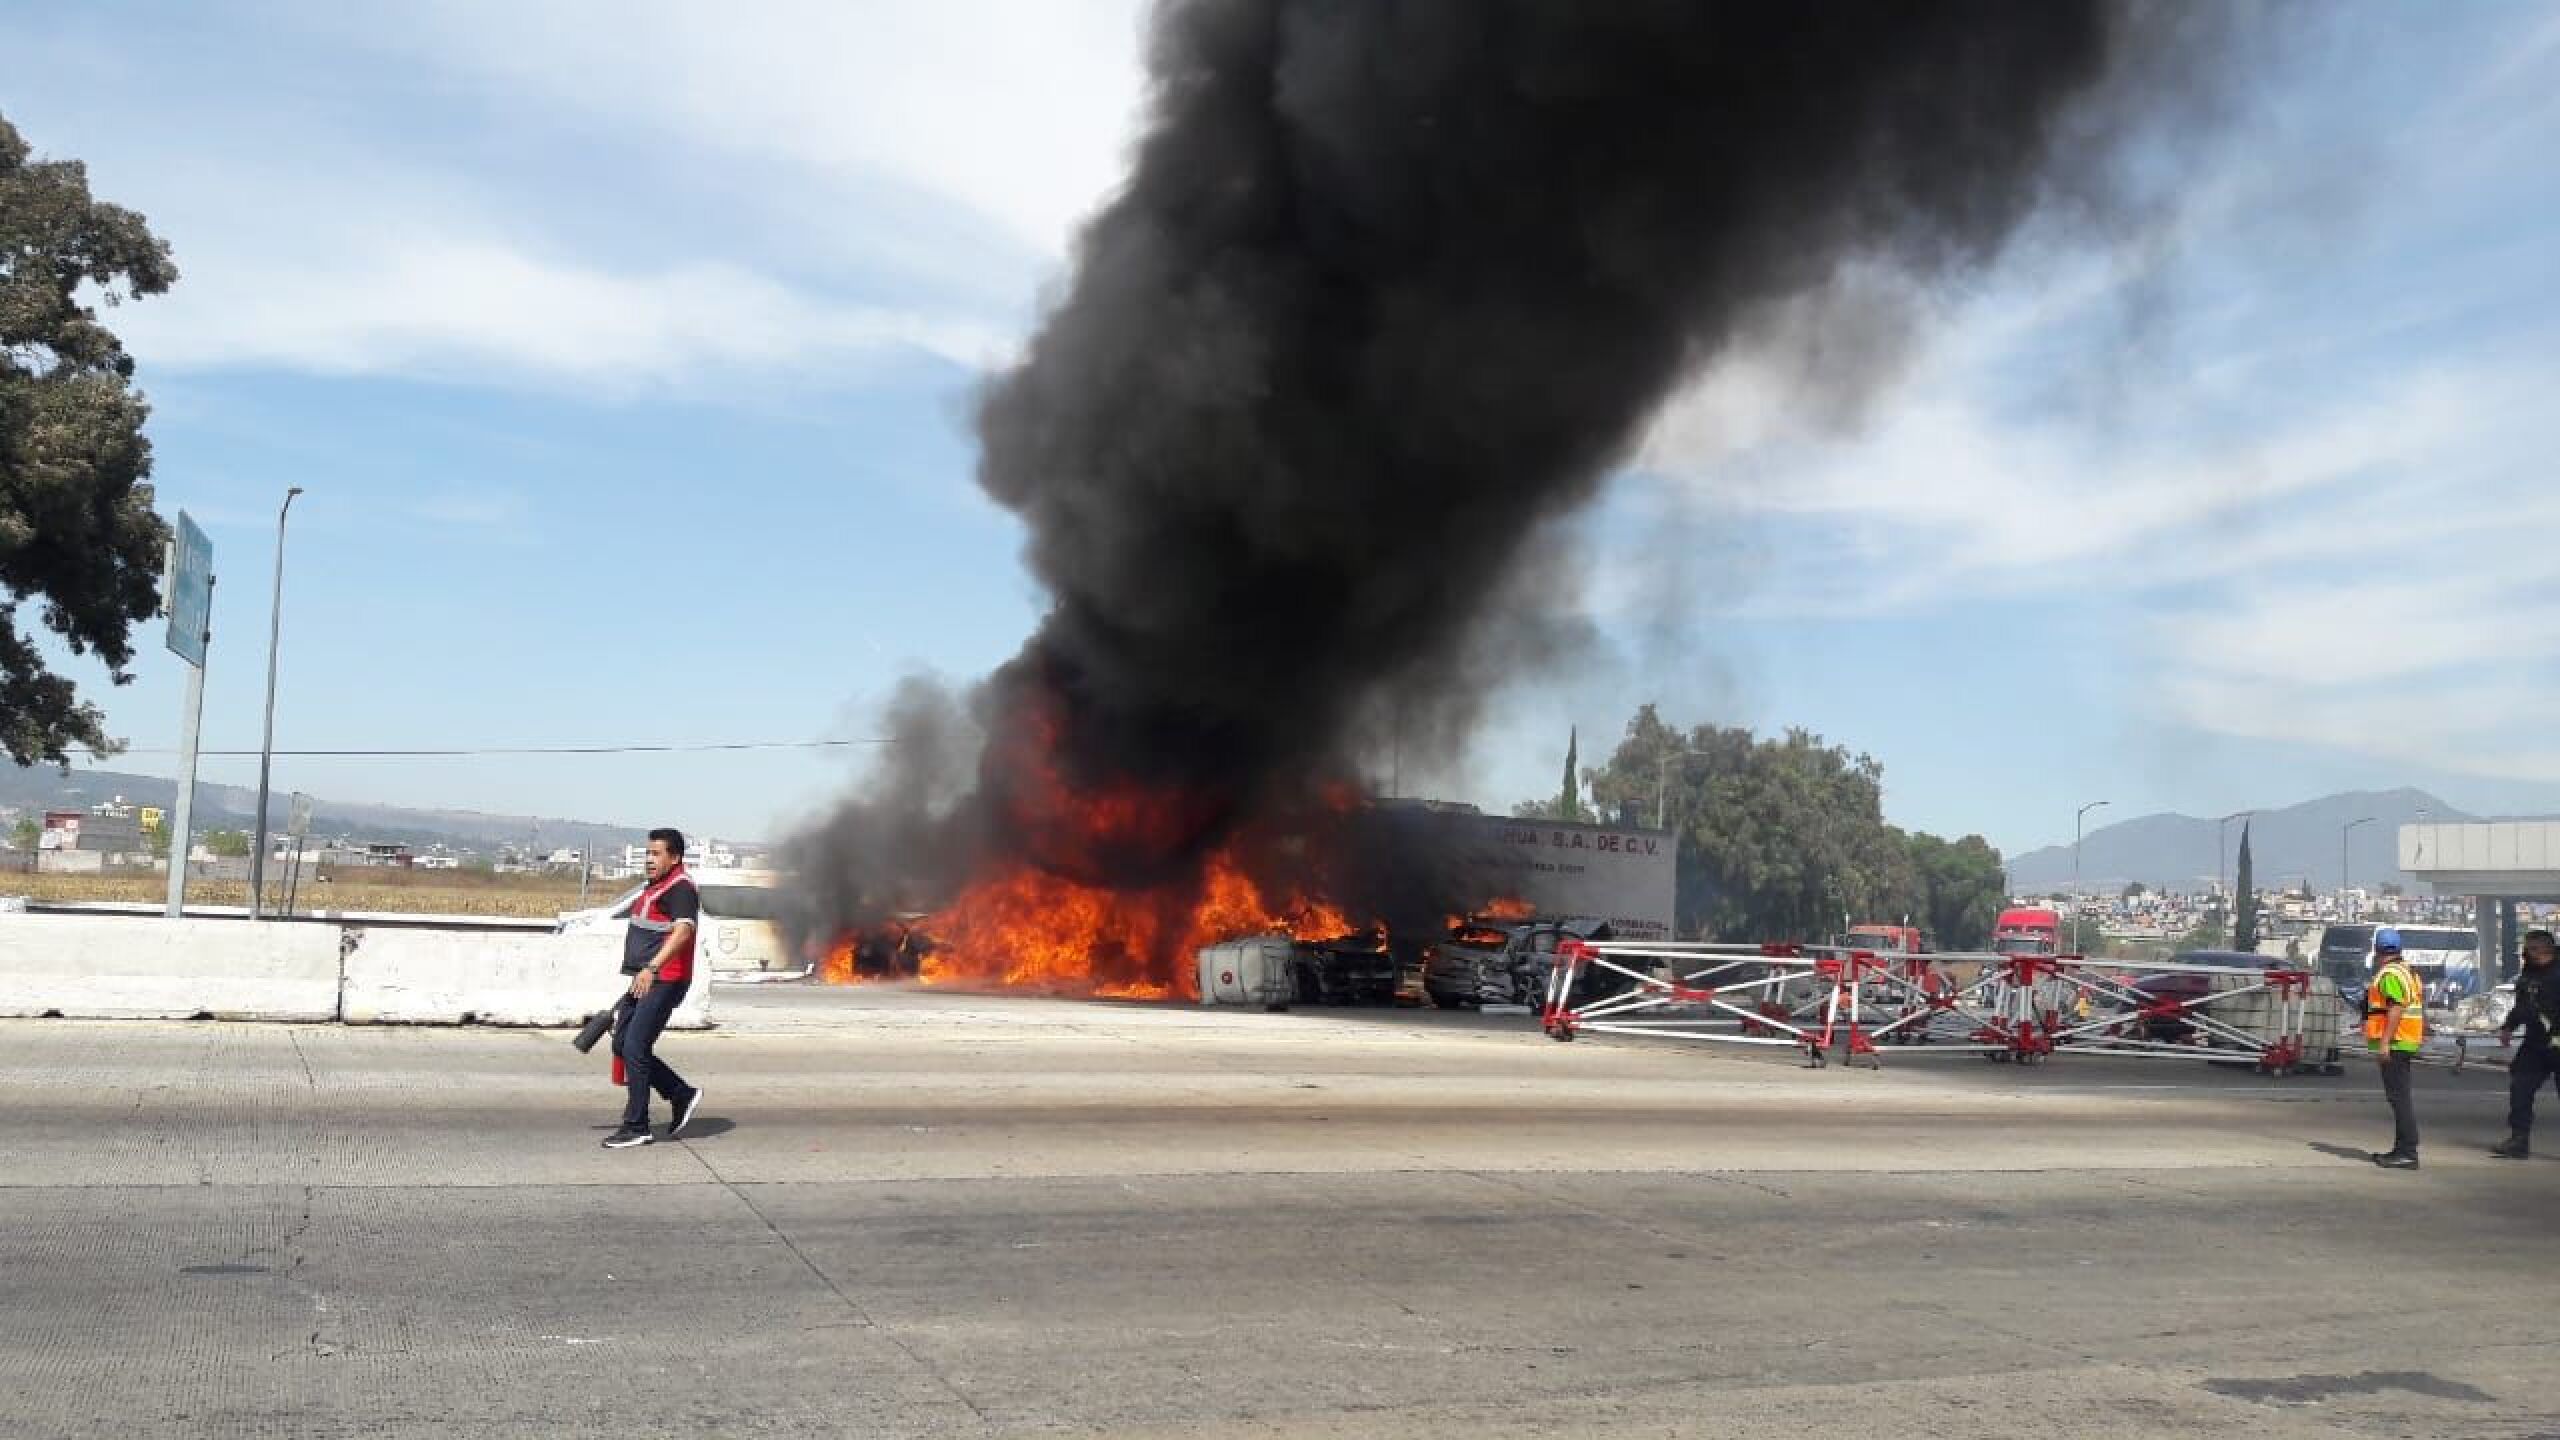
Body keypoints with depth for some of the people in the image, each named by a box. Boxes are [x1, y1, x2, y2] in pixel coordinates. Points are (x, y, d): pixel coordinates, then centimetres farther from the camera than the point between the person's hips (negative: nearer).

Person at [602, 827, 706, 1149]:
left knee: (635, 1049, -9)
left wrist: (652, 968, -37)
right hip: (645, 981, 11)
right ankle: (683, 1095, 18)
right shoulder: (655, 886, 21)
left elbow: (683, 931, -28)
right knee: (622, 1045, 11)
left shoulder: (680, 887, -13)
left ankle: (636, 1127, -2)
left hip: (663, 981, -11)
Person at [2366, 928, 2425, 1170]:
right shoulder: (2408, 971, 19)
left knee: (2399, 1096, -11)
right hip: (2407, 1043, 11)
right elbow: (2418, 1008, 22)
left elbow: (2396, 1009, -22)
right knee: (2400, 1097, 15)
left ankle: (2407, 1152, -13)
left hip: (2394, 1044, -11)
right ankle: (2402, 1149, 20)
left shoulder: (2390, 974, -13)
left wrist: (2384, 1042, -23)